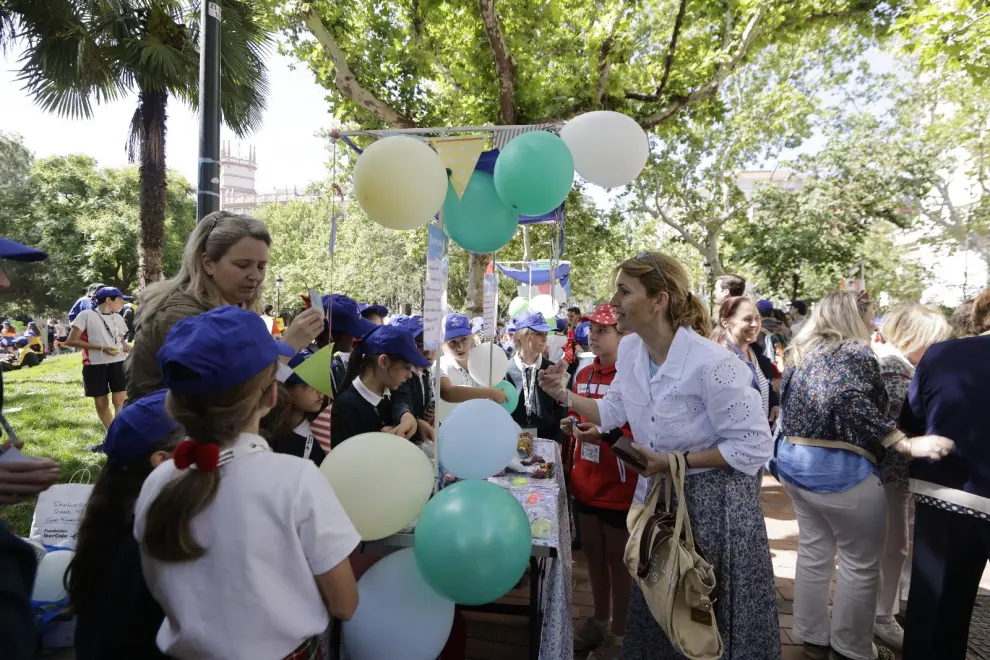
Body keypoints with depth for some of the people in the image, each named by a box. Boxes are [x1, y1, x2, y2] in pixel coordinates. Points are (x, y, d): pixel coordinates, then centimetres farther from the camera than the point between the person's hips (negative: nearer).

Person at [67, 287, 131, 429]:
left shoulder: (118, 318, 12)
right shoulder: (86, 315, -5)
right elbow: (71, 341, -8)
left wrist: (126, 346, 0)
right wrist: (101, 347, -16)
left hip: (118, 363, 3)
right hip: (95, 365, -3)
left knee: (120, 401, -6)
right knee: (101, 403, 7)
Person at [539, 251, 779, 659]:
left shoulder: (712, 364, -27)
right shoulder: (630, 349, -5)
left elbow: (754, 447, -22)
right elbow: (615, 411, 10)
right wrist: (565, 396, -3)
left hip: (712, 501, -6)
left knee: (712, 622, 13)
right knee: (653, 613, 23)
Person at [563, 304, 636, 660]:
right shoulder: (584, 374, 7)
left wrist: (605, 433, -29)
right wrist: (571, 424, 2)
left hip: (619, 487, -7)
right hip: (586, 481, 7)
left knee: (618, 559, 10)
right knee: (592, 553, 20)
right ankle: (599, 619, 40)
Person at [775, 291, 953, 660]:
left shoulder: (801, 353, 11)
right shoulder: (855, 350, -11)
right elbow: (851, 403, -26)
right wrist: (907, 445, -27)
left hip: (794, 460, 8)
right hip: (839, 468, -8)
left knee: (814, 551, 17)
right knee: (861, 563, 7)